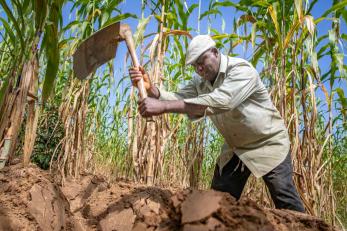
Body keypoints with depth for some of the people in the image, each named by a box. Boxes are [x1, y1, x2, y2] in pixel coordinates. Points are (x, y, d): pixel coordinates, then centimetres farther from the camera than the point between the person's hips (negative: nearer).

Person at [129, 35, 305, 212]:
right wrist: (150, 89, -36)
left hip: (268, 144, -5)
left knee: (288, 205, -3)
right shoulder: (200, 83, -1)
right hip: (235, 148, 6)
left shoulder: (241, 69, -24)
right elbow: (179, 98, -15)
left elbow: (218, 101, -41)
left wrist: (163, 106, -48)